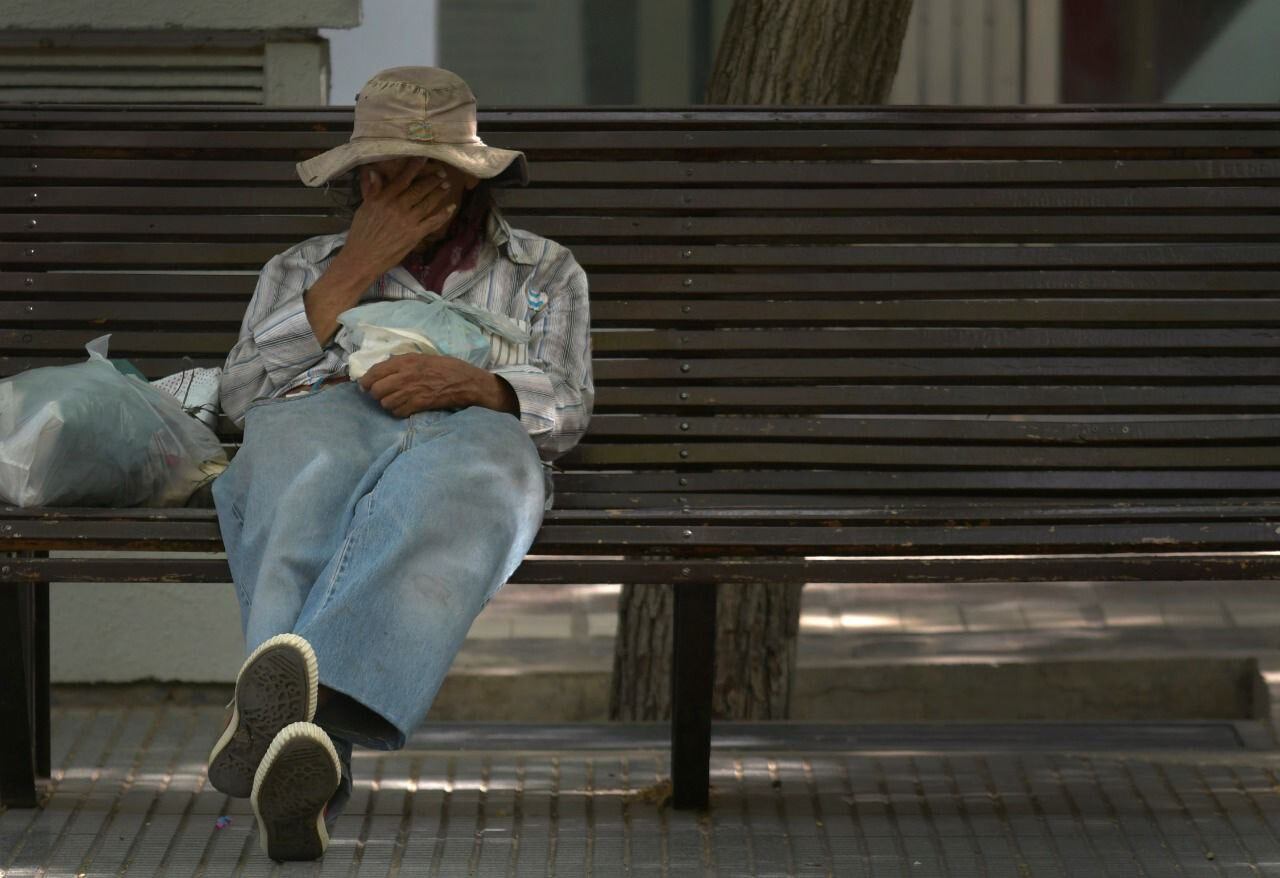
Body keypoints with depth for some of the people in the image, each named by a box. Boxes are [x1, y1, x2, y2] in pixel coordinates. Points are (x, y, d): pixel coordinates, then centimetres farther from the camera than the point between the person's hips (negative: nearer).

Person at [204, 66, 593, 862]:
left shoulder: (546, 273, 33)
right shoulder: (304, 266, 36)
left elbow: (567, 410, 14)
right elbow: (242, 395, 17)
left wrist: (472, 383, -9)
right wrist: (356, 271, 12)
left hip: (469, 433, -1)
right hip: (319, 420, 1)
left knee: (460, 472, -44)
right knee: (315, 468, -42)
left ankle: (271, 717, -71)